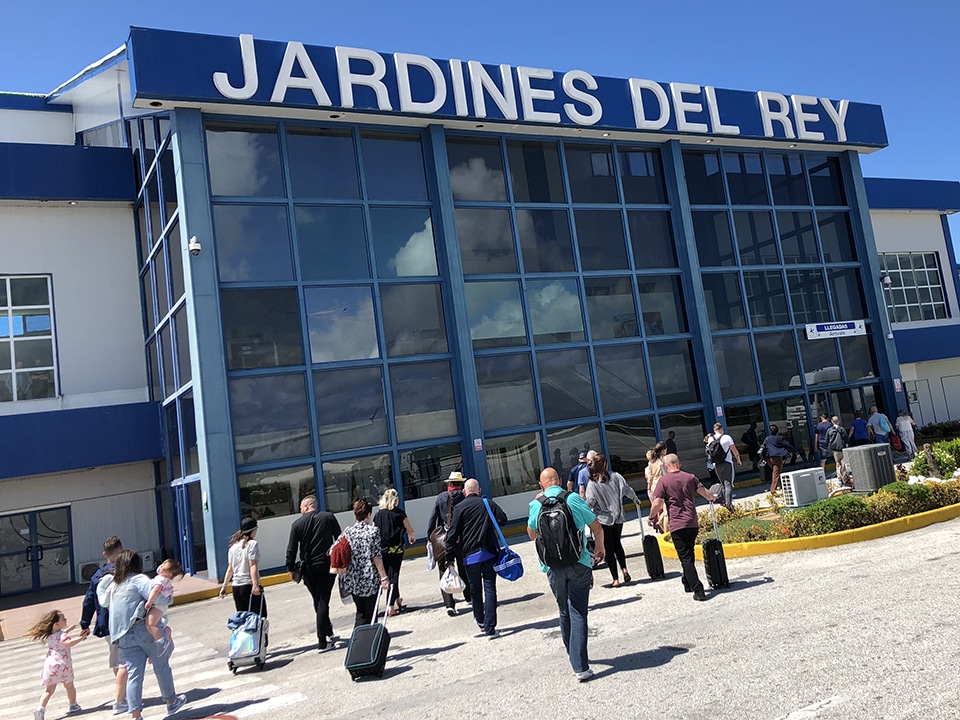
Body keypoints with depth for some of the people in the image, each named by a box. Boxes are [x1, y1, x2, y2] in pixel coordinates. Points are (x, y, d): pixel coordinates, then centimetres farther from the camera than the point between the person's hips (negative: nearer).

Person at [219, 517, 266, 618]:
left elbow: (230, 569, 13)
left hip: (236, 587, 7)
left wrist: (224, 587, 18)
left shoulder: (233, 546, 13)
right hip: (249, 586, -7)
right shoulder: (252, 544, -6)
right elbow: (253, 566, -16)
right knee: (260, 617, -5)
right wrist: (255, 584, -24)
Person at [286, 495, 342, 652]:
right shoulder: (329, 517, 0)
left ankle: (329, 633, 28)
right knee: (323, 602, 1)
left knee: (318, 602, 17)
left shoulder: (297, 524, -1)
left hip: (308, 569, 1)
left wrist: (291, 569, 9)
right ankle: (322, 642, -3)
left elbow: (291, 549, -1)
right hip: (327, 565, -1)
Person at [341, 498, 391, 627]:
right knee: (370, 613, 7)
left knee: (360, 613, 15)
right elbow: (376, 556, -11)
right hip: (369, 579, -4)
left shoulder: (347, 531, 4)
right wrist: (384, 577, -8)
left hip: (352, 580, 4)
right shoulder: (373, 530, -8)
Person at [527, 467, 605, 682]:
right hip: (579, 564, -2)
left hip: (552, 567, 2)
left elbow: (532, 535, 16)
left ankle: (574, 658, 31)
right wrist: (600, 548, 22)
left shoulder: (536, 505, 0)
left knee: (565, 613, 18)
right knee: (578, 614, -1)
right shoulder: (575, 499, -3)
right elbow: (597, 528, 4)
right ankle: (580, 667, -7)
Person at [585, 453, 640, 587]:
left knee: (608, 549, 5)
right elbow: (627, 490, -2)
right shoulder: (616, 477, -5)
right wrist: (636, 499, 17)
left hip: (603, 519, -3)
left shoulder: (592, 483, -13)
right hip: (618, 517, 3)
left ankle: (615, 579, 4)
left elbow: (590, 502, -16)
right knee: (617, 544, 24)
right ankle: (624, 569, 8)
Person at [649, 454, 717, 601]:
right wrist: (713, 498, 26)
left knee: (685, 558, -2)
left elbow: (657, 503, -11)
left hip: (677, 524, -4)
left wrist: (651, 517, 6)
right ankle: (688, 584, 33)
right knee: (689, 554, 22)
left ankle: (698, 590, -10)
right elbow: (705, 493, 3)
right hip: (693, 523, 5)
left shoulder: (663, 481, -5)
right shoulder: (690, 477, 6)